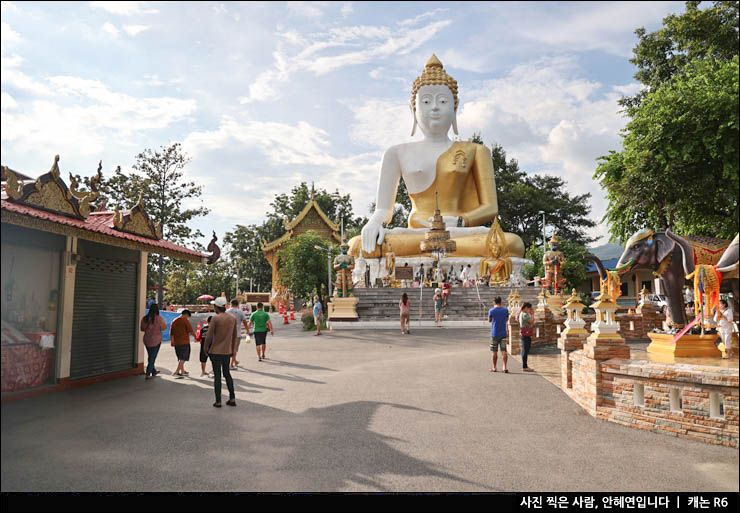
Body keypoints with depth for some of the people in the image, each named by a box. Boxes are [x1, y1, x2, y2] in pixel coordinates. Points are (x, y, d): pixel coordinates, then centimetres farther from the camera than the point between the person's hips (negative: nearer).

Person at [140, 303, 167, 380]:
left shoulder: (144, 318, -5)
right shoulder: (159, 318, -16)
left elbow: (141, 328, 5)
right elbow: (164, 327, -6)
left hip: (147, 340, 4)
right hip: (156, 340, -4)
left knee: (151, 356, 20)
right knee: (152, 357, 6)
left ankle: (153, 371, 36)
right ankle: (147, 375, 5)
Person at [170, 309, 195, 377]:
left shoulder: (174, 321, 14)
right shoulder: (185, 320, -8)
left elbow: (171, 333, 17)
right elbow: (191, 331, -12)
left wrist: (172, 341, 24)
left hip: (176, 343, 7)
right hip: (184, 342, -7)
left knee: (180, 358, 17)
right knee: (183, 358, -2)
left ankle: (183, 371, 25)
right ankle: (177, 372, -10)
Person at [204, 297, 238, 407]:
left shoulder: (215, 318, -14)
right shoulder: (233, 319, 4)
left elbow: (209, 336, -13)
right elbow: (235, 336, 12)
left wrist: (206, 348, 3)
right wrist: (233, 349, 22)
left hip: (215, 351, -5)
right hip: (227, 351, 5)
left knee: (217, 375, 2)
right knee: (227, 373, 17)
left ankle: (218, 401, 7)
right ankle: (232, 399, 16)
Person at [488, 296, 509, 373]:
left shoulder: (491, 311, -7)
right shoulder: (505, 310, 1)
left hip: (494, 334, -2)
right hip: (503, 334, 2)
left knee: (494, 352, 6)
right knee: (504, 351, 2)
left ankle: (494, 368, 13)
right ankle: (505, 367, -6)